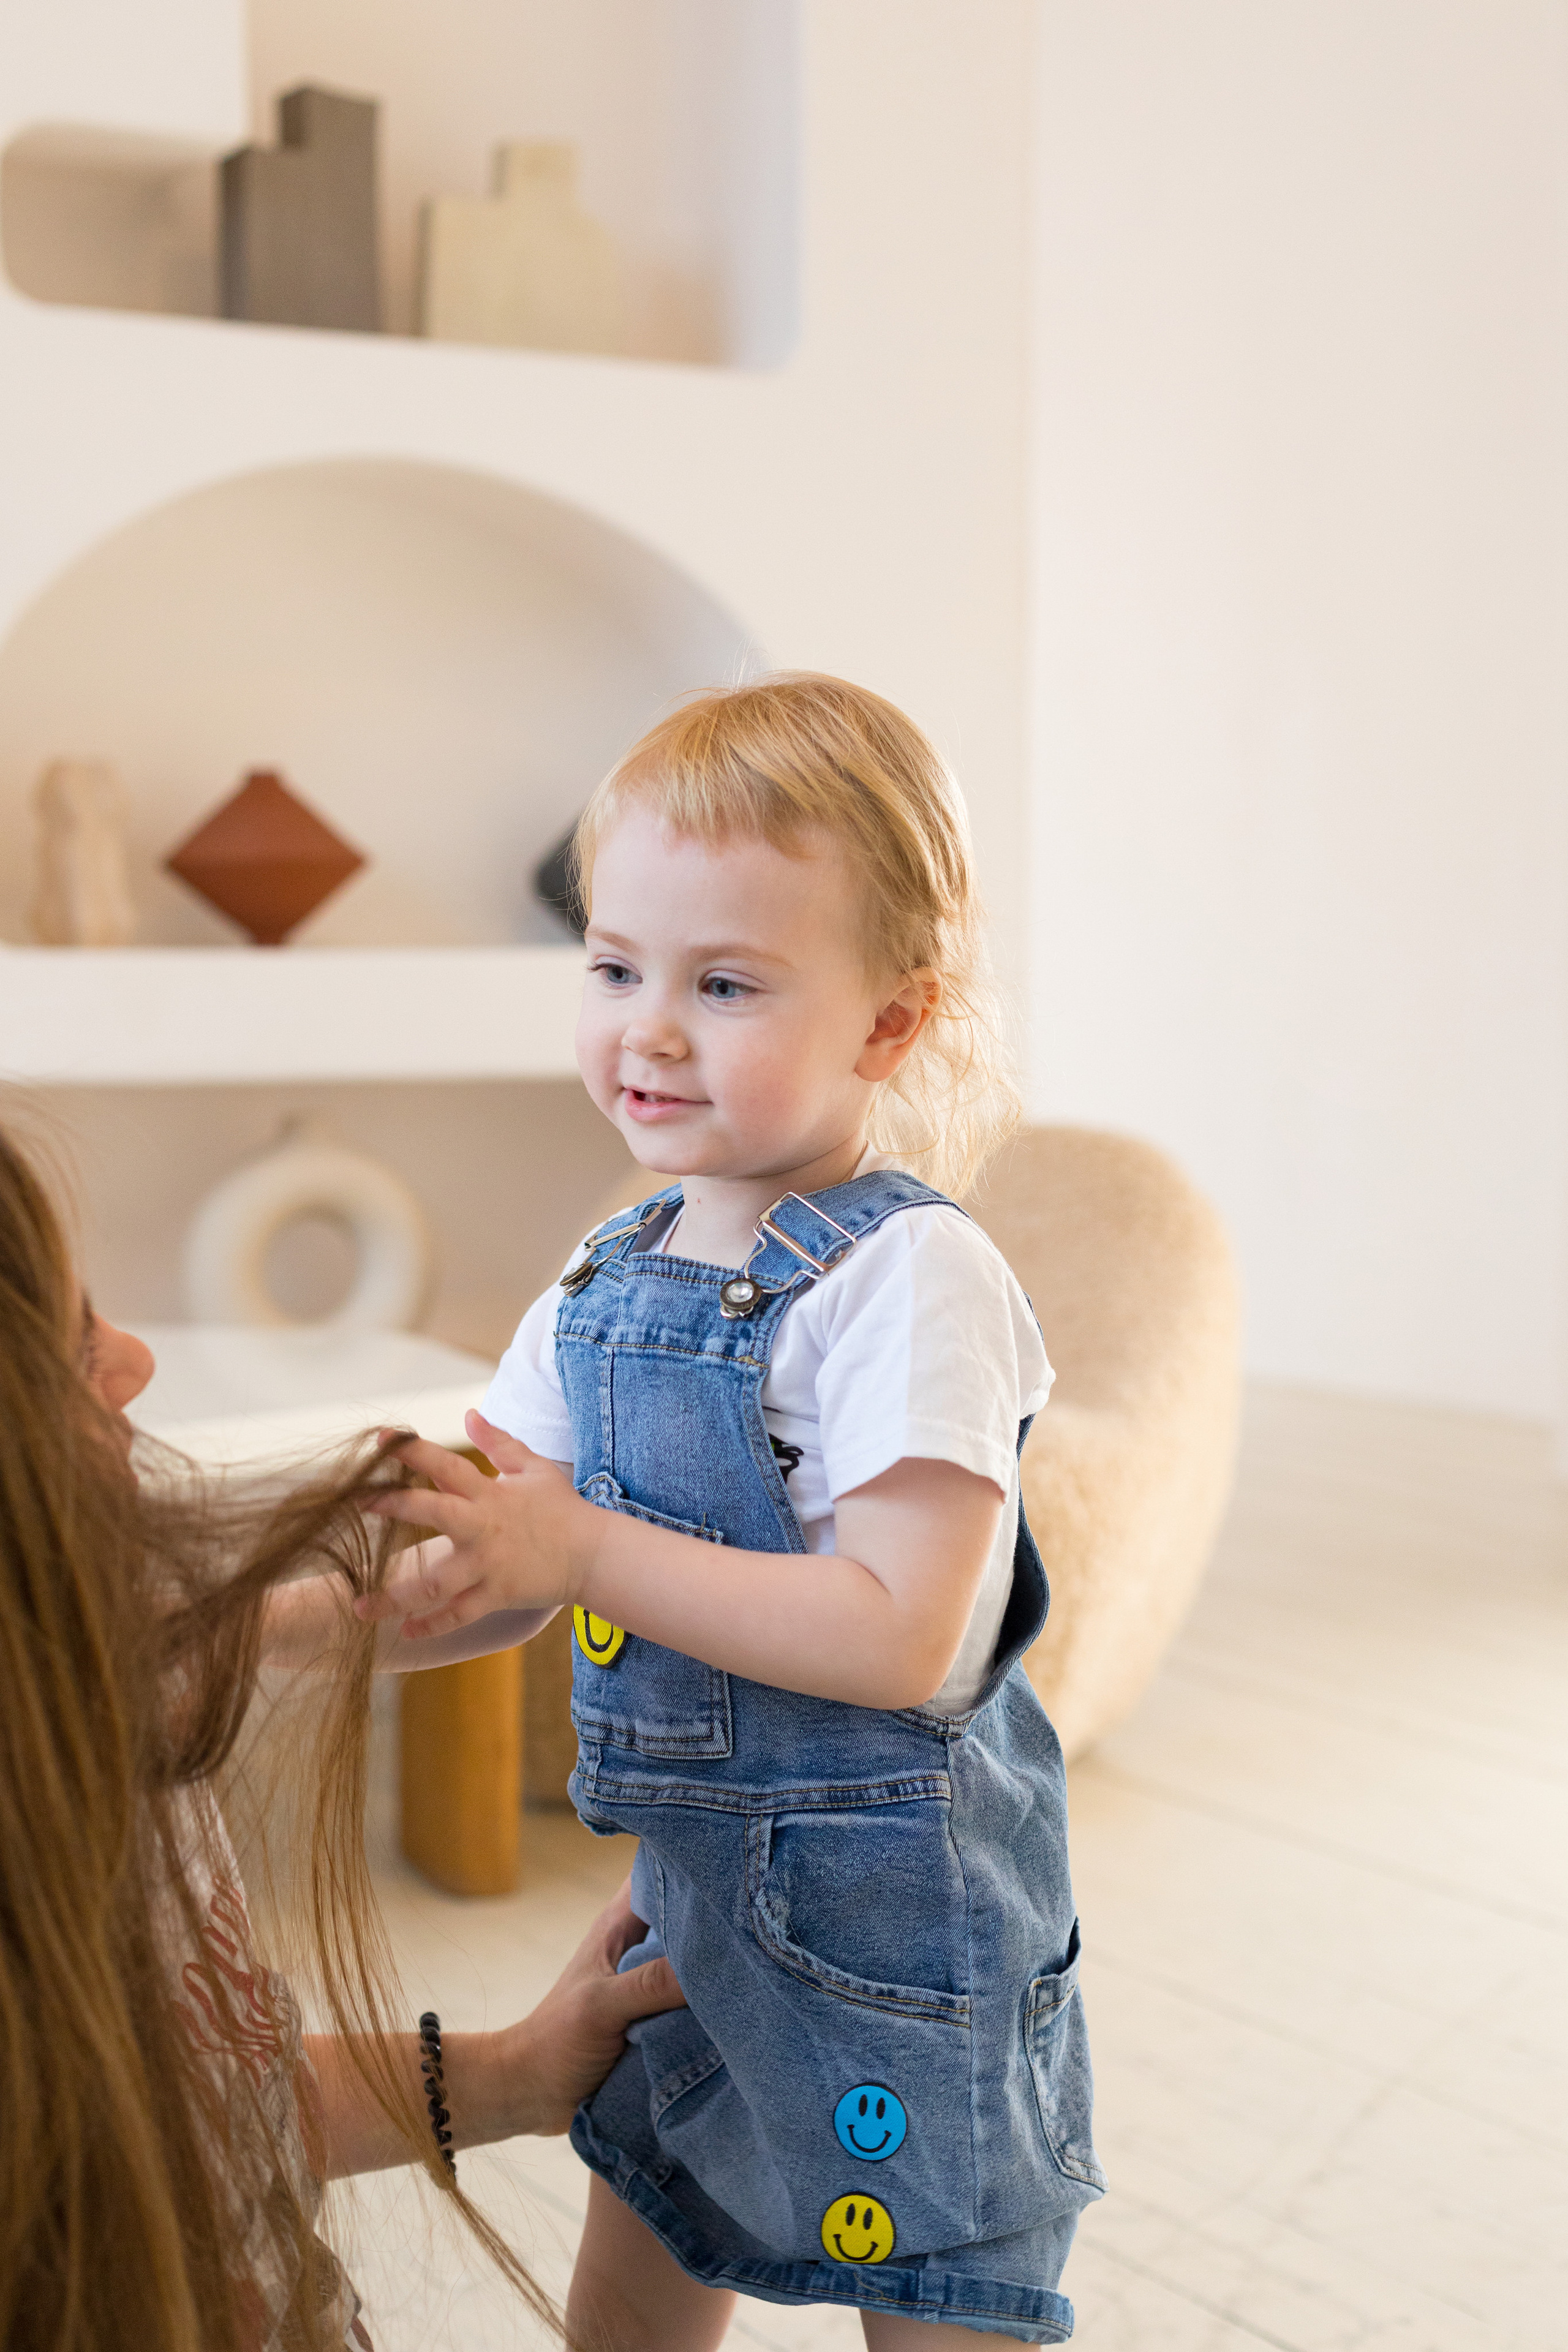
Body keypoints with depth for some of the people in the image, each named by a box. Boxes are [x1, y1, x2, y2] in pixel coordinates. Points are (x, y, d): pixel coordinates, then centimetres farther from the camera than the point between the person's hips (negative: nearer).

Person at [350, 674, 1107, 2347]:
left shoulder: (907, 1280, -20)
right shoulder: (613, 1273, 3)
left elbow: (901, 1639, -27)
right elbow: (506, 1571, 6)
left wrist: (589, 1552, -26)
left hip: (893, 1911, -7)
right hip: (687, 1883, 7)